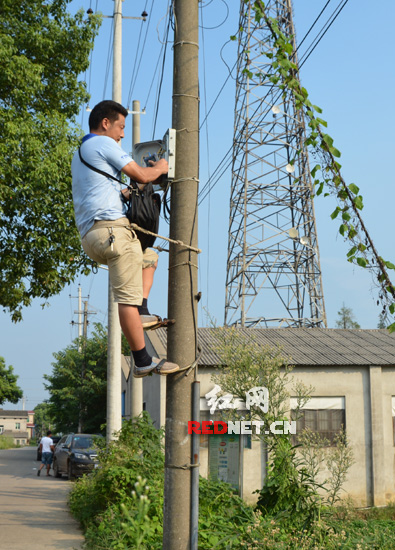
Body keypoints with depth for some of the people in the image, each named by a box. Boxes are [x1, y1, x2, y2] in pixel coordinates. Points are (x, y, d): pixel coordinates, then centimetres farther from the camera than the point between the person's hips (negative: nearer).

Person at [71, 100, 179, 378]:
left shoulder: (79, 153, 28)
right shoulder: (104, 143, -1)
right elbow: (140, 175, -4)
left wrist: (134, 189, 26)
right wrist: (160, 169, 16)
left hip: (91, 237, 10)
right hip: (111, 227, -10)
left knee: (149, 257, 28)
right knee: (127, 297, -11)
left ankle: (142, 312, 9)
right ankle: (143, 362, -12)